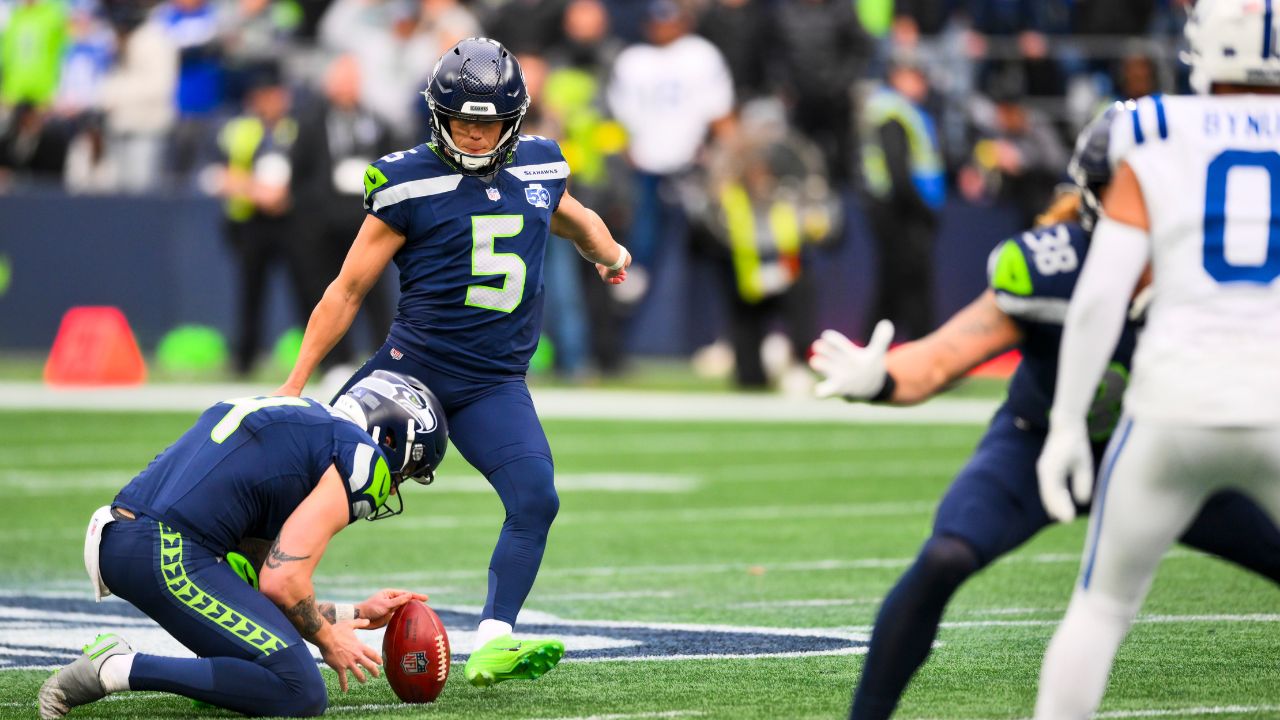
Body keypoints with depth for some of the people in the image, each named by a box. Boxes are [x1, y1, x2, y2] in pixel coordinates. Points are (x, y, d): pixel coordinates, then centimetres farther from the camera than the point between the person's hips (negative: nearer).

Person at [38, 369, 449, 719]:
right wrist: (327, 640, 10)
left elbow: (258, 587, 27)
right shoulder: (362, 458, 1)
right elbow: (281, 583, -8)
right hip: (170, 557, -10)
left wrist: (356, 615, 32)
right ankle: (120, 669, -13)